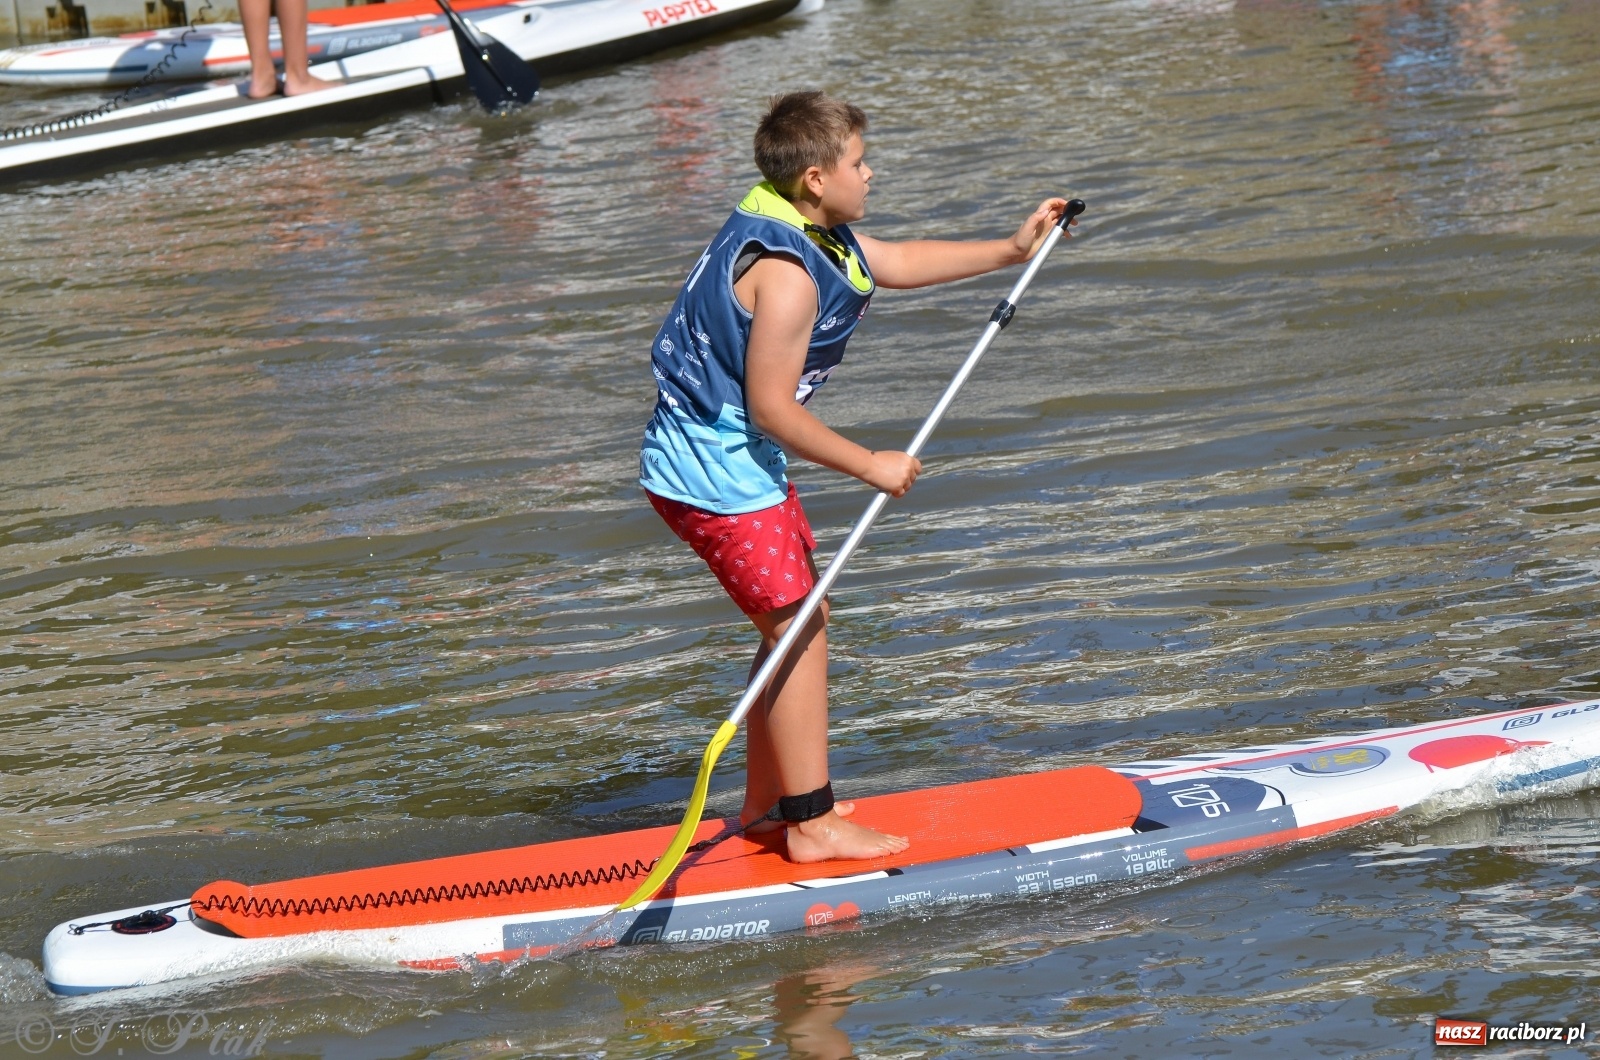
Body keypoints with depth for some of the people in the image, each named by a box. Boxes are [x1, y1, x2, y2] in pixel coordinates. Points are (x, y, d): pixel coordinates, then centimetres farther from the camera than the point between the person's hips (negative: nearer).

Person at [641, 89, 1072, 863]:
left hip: (726, 455, 11)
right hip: (716, 471, -11)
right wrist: (870, 466, -16)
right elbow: (770, 408, -24)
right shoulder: (788, 274, -24)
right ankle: (811, 826, 1)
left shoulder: (810, 229, 8)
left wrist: (1010, 250, 21)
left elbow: (895, 262, 24)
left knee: (799, 621, 17)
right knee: (798, 628, -5)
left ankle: (765, 803, 26)